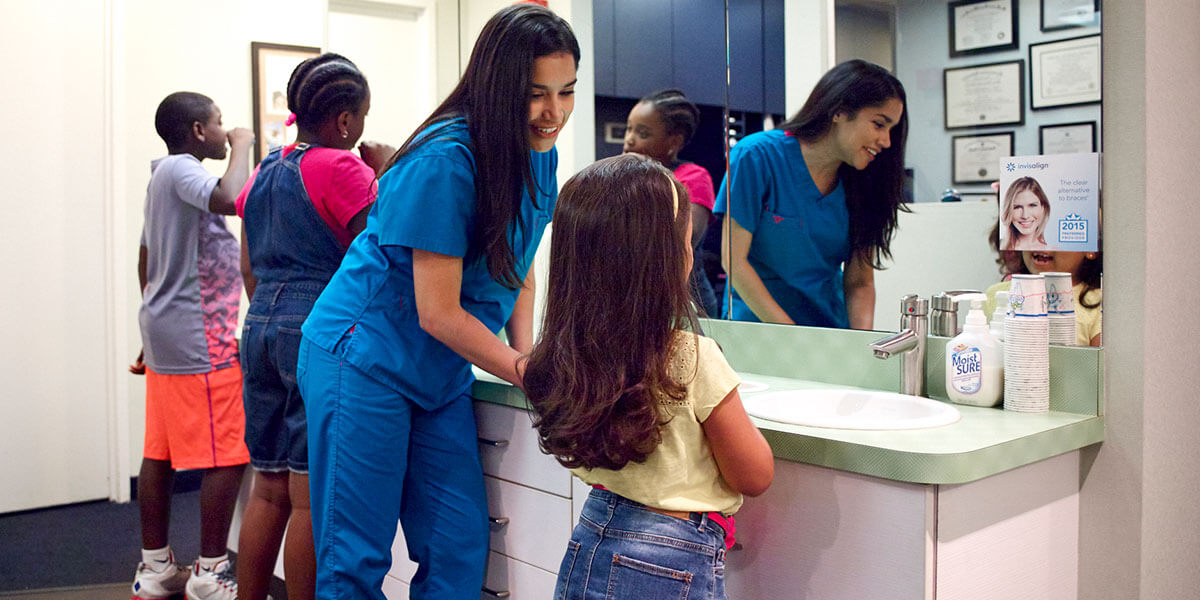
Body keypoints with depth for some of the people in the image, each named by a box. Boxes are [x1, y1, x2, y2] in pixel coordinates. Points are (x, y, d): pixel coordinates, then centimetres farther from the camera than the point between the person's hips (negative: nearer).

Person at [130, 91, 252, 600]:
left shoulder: (164, 177, 20)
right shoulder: (180, 170, -11)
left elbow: (146, 264, 25)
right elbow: (230, 200, -33)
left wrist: (153, 335, 31)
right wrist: (242, 146, -15)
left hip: (164, 336, 10)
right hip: (200, 340, -10)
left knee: (160, 453, 12)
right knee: (227, 457, -5)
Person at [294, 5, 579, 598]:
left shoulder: (538, 155, 1)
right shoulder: (444, 162, -23)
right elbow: (439, 313, -20)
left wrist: (526, 354, 0)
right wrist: (528, 373, -14)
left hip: (441, 373, 7)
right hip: (362, 362, -7)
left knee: (461, 551, 6)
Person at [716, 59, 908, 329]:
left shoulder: (862, 181, 2)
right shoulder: (758, 155, -11)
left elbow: (860, 282, 4)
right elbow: (733, 259, -12)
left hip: (832, 330, 3)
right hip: (759, 322, -3)